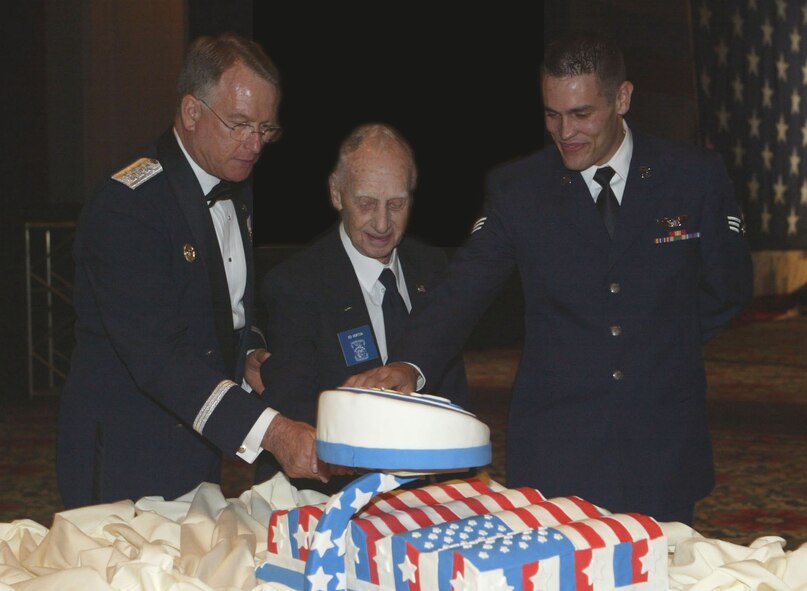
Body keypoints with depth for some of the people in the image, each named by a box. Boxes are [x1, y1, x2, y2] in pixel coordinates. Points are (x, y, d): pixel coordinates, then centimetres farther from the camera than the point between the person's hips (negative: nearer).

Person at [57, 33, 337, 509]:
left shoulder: (238, 190, 7)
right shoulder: (125, 207, -22)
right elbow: (155, 354, -30)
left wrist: (251, 353, 1)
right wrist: (271, 431, -39)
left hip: (203, 449, 8)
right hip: (126, 462, -8)